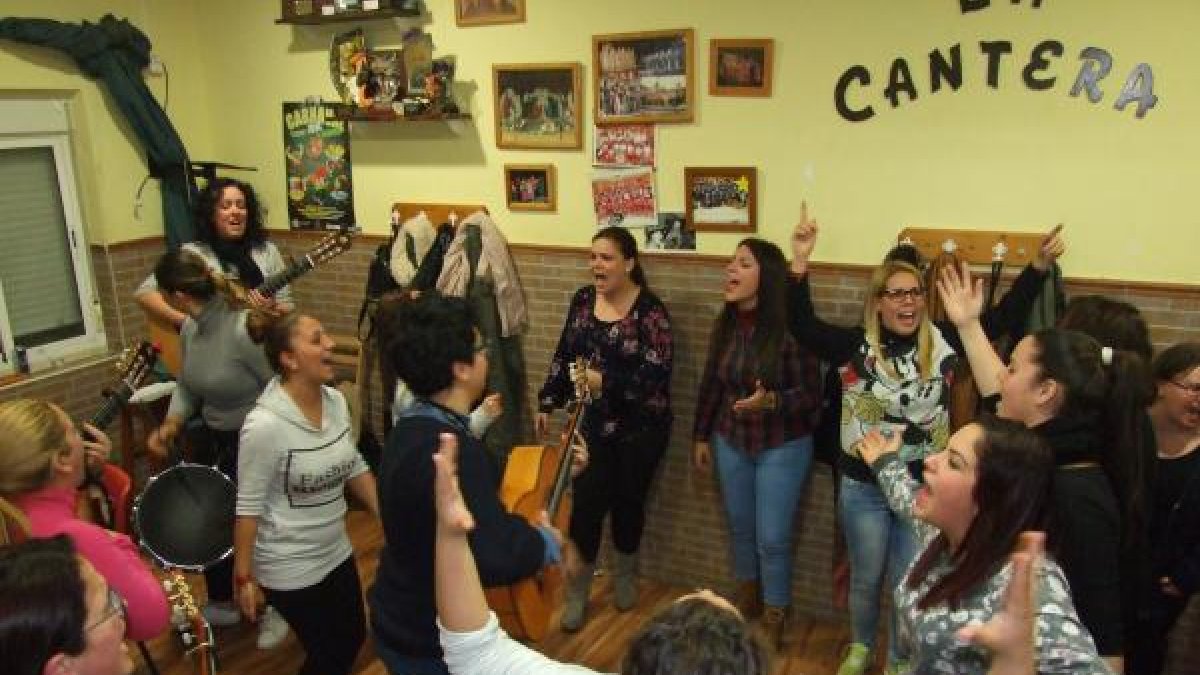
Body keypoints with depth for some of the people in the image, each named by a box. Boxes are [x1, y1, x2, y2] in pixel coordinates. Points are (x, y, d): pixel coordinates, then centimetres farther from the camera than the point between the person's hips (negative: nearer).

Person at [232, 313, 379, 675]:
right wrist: (243, 576, -14)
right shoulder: (264, 424, -26)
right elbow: (247, 506, -19)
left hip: (337, 553, 7)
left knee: (354, 639, 20)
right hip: (290, 570, -7)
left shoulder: (336, 401, -5)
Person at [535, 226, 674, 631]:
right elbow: (563, 355, 11)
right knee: (586, 504, -2)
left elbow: (657, 373, -20)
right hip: (592, 424, 3)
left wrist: (605, 381, -26)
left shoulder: (649, 310, -14)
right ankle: (577, 592, 14)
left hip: (639, 428, -3)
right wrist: (548, 403, 9)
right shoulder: (583, 300, 2)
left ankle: (625, 575, 38)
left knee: (628, 502, 12)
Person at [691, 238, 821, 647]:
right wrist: (701, 436, 11)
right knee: (740, 527, 20)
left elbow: (811, 396, -16)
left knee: (772, 538, 2)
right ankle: (747, 599, 44)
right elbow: (711, 384, 7)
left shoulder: (790, 328, -21)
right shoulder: (725, 325, -3)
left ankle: (774, 623, 24)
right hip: (730, 442, 5)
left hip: (782, 448, -5)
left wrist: (771, 401, -33)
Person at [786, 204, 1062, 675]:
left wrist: (1039, 265, -13)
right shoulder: (854, 347, -12)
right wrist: (800, 263, -36)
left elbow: (1003, 316, -4)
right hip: (863, 486, -1)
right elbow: (801, 325, -23)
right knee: (866, 577, 17)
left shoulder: (943, 342, -6)